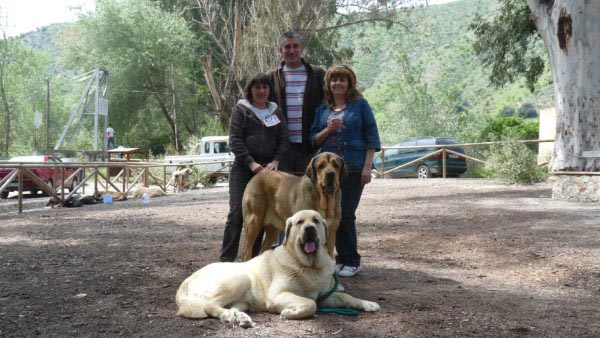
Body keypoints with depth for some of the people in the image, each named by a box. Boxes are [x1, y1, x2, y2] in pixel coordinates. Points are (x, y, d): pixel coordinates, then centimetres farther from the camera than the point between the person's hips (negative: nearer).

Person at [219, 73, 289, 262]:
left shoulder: (276, 111, 13)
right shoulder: (241, 109, 3)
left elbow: (283, 140, 9)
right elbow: (235, 140, -6)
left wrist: (276, 161, -8)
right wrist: (251, 163, -16)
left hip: (267, 169, 3)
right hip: (243, 168, -3)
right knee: (237, 213, -7)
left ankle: (253, 258, 12)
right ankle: (226, 259, -2)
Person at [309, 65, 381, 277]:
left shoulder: (360, 105, 2)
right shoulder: (322, 109, 12)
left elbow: (371, 136, -1)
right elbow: (314, 140, 11)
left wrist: (367, 166, -9)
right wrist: (328, 129, -9)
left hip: (354, 168, -4)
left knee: (346, 213, -7)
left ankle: (352, 262, 5)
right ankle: (342, 258, 17)